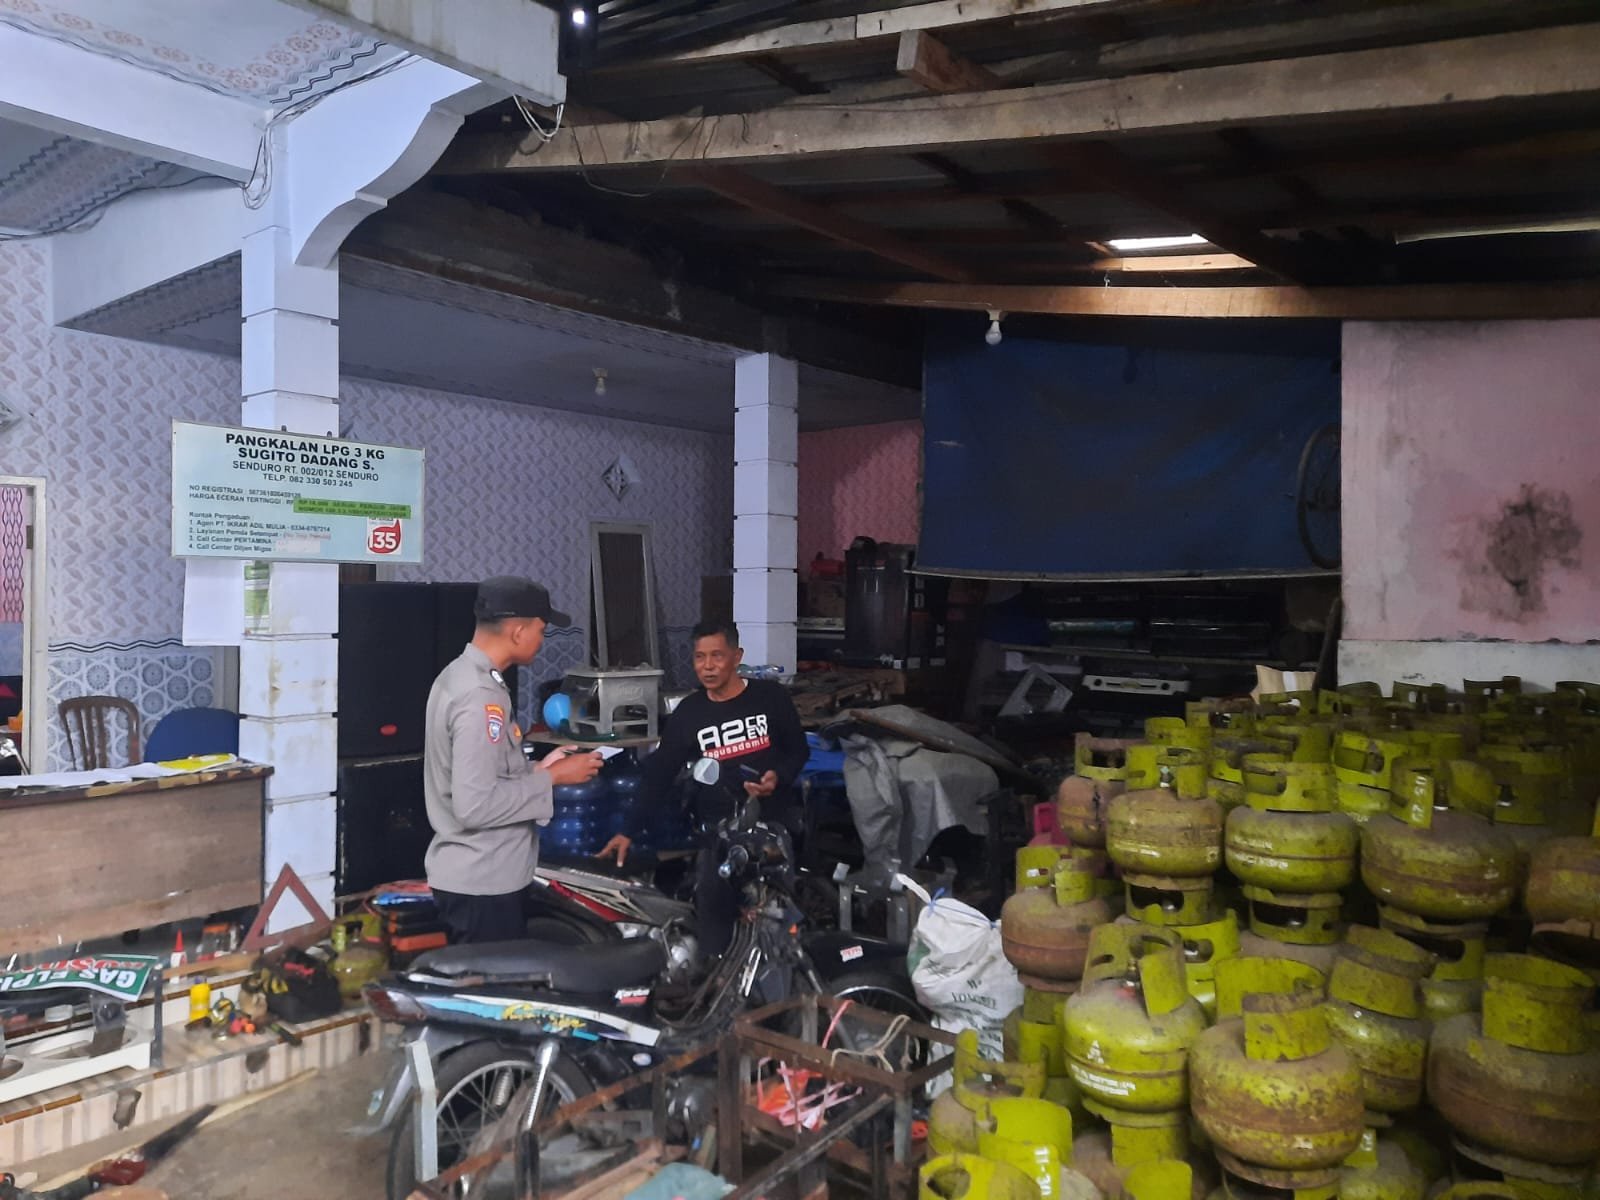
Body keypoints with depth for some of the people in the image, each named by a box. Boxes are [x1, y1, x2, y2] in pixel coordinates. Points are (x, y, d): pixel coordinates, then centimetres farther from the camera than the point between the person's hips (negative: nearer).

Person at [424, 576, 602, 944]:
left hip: (474, 876, 10)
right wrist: (552, 778, -19)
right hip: (482, 884, -10)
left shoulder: (460, 675, 10)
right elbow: (475, 805, -28)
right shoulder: (479, 696, -23)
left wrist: (537, 769, 8)